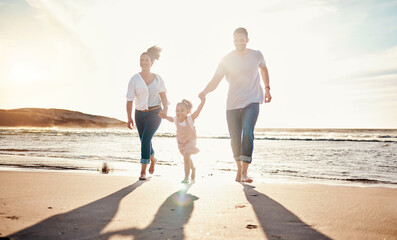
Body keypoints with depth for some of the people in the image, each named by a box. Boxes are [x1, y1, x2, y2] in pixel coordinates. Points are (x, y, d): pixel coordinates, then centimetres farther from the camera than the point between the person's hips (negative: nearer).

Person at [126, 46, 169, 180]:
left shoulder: (157, 78, 2)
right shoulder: (134, 79, -3)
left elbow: (163, 96, 5)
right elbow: (129, 100, -6)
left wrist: (165, 109, -14)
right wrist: (129, 118, -13)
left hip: (154, 113, -2)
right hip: (140, 114, 2)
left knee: (146, 139, -17)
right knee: (145, 141, 13)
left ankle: (143, 172, -12)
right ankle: (153, 160, 45)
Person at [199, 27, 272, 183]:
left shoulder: (256, 55, 5)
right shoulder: (227, 59, 0)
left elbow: (264, 69, 26)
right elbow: (216, 80, -5)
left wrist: (267, 88, 19)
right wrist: (205, 92, -24)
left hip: (252, 102, 0)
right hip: (232, 104, 1)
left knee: (247, 133, -21)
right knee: (235, 139, 3)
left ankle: (245, 172, -20)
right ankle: (239, 169, 26)